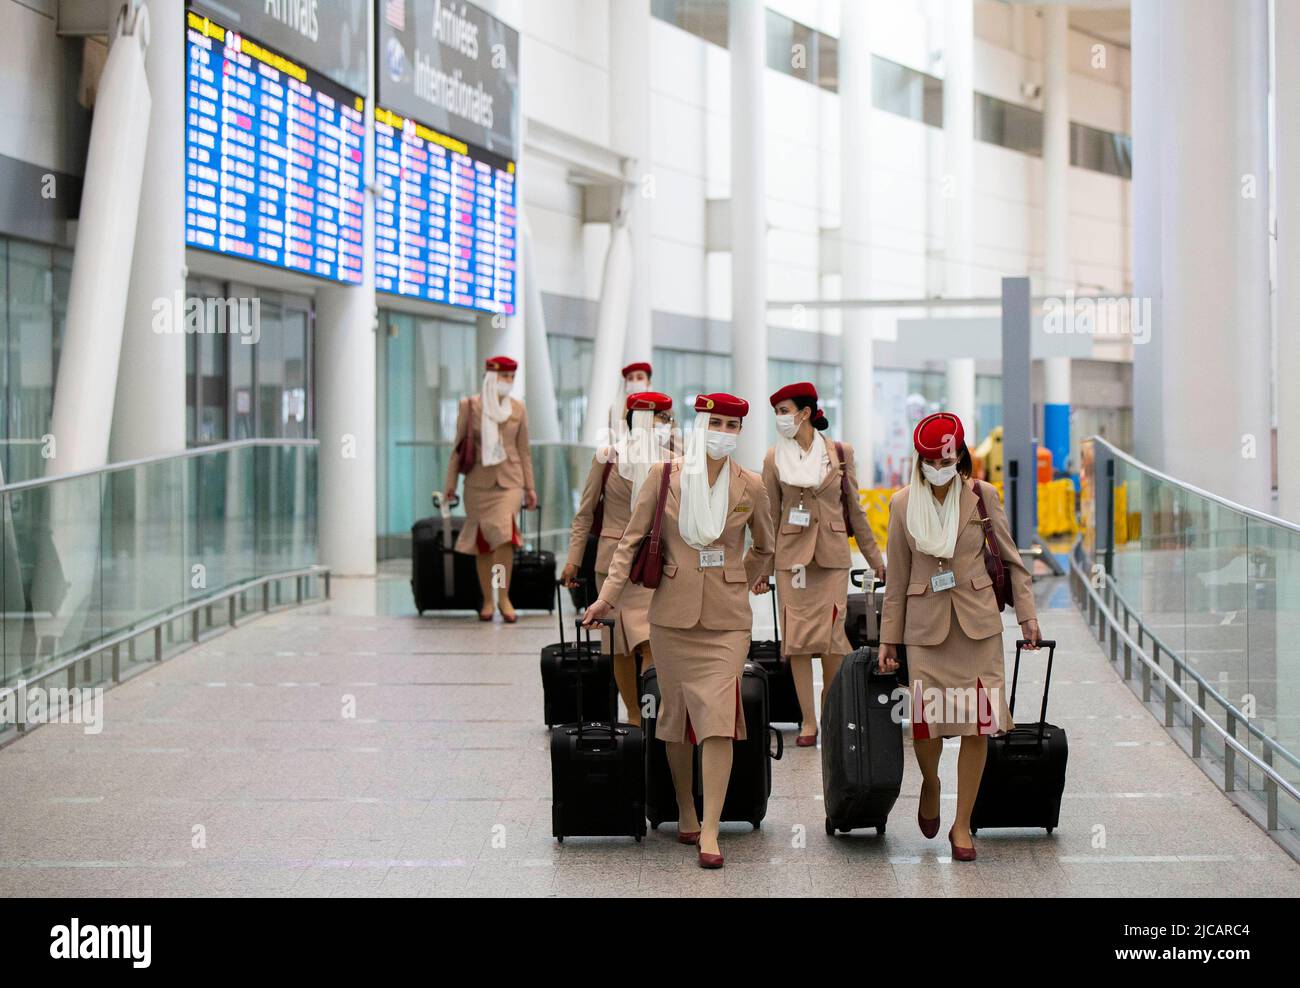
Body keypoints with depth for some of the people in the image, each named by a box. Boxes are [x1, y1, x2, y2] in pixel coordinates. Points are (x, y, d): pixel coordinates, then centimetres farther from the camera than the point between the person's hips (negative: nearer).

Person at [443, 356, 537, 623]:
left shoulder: (518, 408, 6)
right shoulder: (469, 406, 1)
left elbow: (524, 450, 11)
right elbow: (459, 446, 5)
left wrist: (529, 486, 9)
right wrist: (450, 482, 1)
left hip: (509, 480, 0)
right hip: (479, 481, 0)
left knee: (505, 533, -18)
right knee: (482, 540, 4)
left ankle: (504, 597, -8)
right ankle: (487, 601, 13)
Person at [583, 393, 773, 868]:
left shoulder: (751, 486, 0)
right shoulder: (664, 475, -2)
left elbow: (764, 548, 18)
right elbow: (632, 538, 0)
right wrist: (609, 595, -8)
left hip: (727, 617, -1)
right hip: (673, 611, 1)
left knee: (719, 717, -11)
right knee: (675, 711, 9)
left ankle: (710, 831, -10)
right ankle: (685, 814, 26)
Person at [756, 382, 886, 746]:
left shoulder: (840, 453, 2)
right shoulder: (775, 458, 3)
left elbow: (854, 509, 9)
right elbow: (770, 516, 7)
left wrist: (874, 558, 11)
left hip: (832, 555, -1)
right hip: (791, 554, 1)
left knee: (831, 636, -6)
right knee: (797, 638, -2)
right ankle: (808, 722, 3)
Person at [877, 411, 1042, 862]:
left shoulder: (982, 495, 0)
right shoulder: (903, 504, 2)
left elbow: (1011, 559, 7)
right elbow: (897, 578, 8)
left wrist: (1027, 616, 2)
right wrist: (889, 639, 7)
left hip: (978, 621, 0)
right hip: (926, 623, 0)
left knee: (978, 722, -2)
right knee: (926, 720, -5)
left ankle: (962, 824, 10)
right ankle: (930, 785, 29)